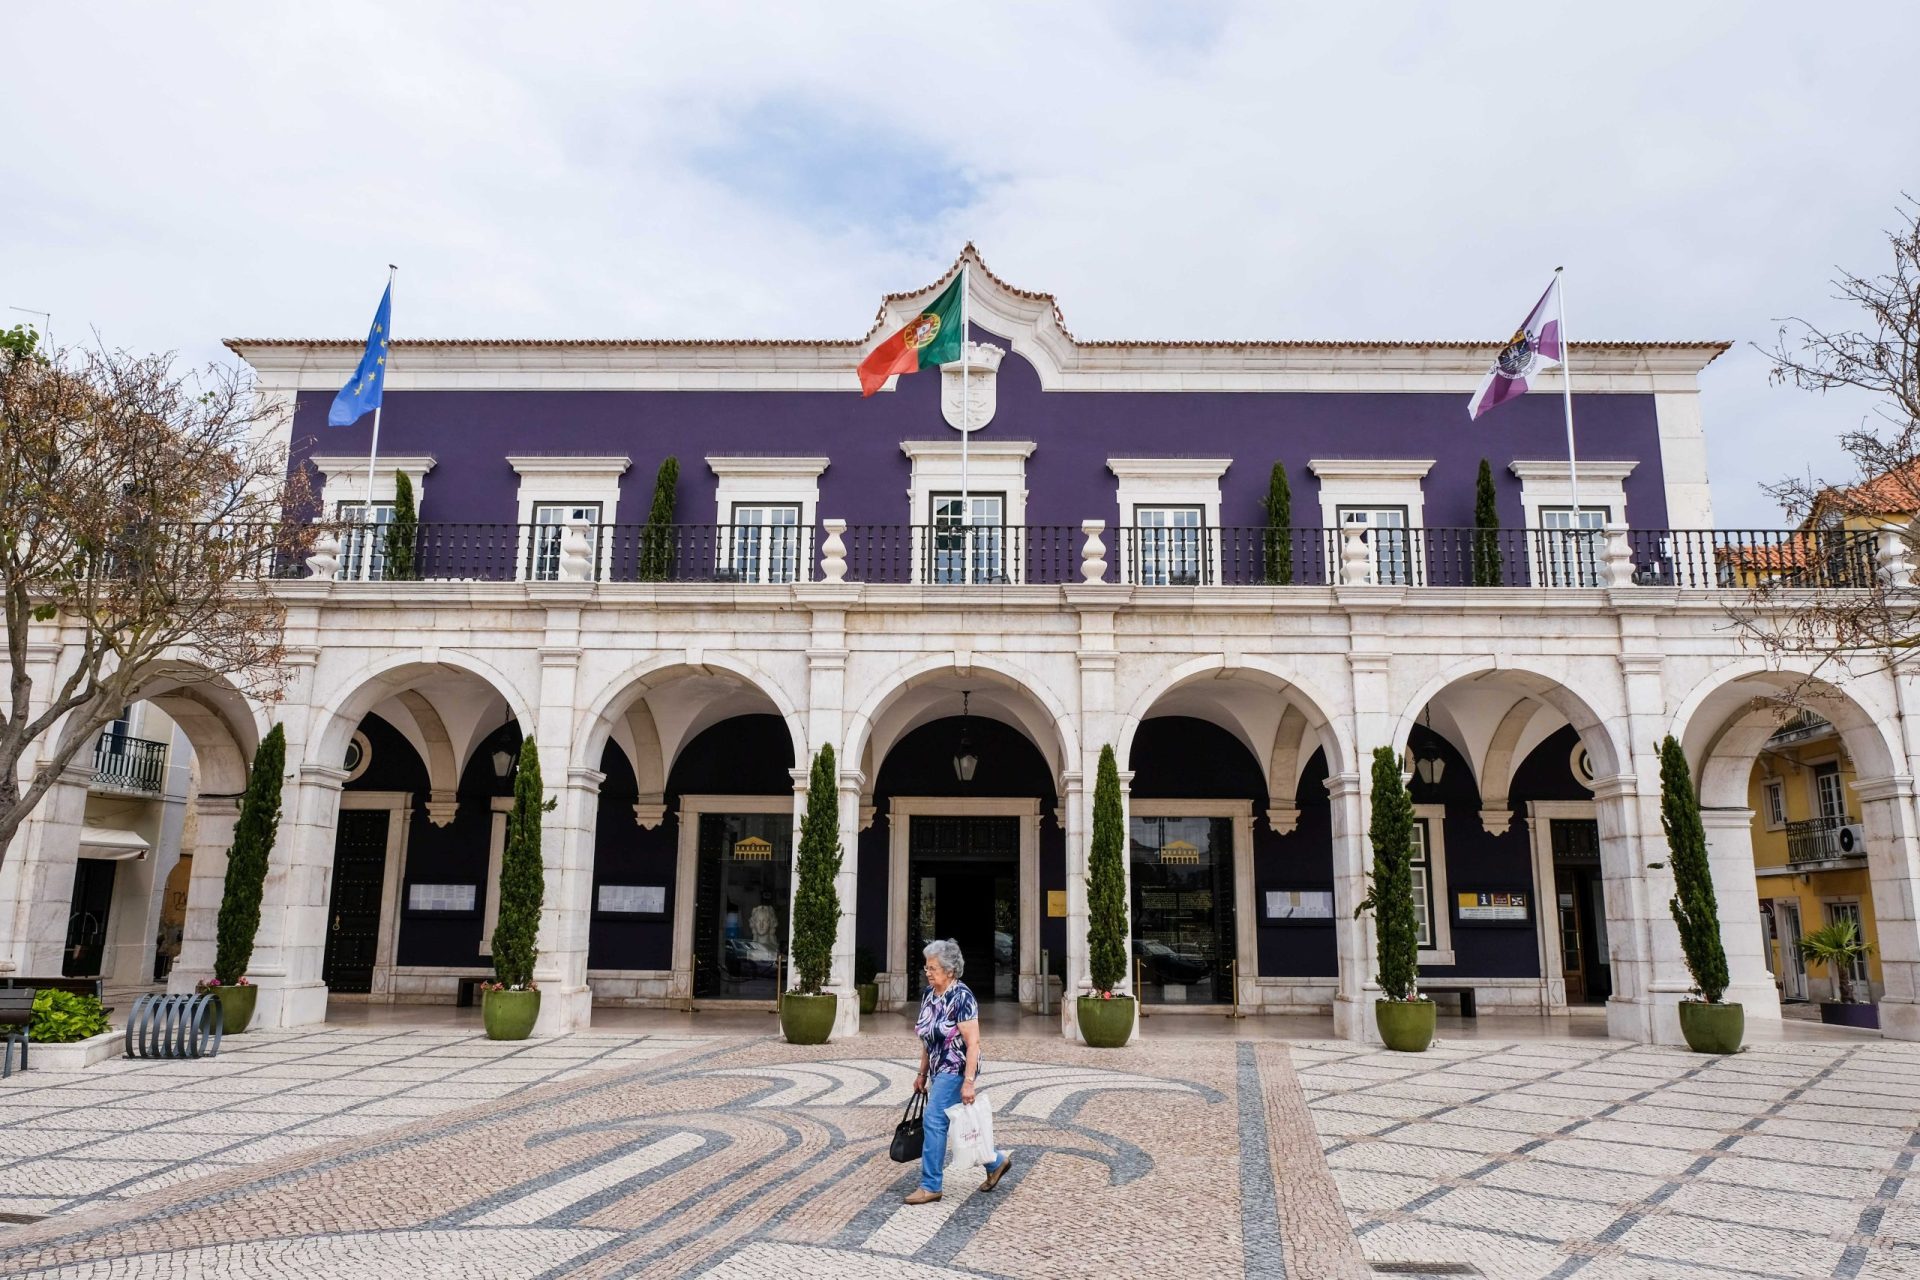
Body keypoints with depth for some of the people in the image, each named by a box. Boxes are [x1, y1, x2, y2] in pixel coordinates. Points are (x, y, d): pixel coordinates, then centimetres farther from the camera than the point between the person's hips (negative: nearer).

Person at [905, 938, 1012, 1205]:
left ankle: (930, 1186, -1)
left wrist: (968, 1081, -23)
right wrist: (922, 1074, 16)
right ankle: (997, 1161, 31)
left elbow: (973, 1043, -20)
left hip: (956, 1070, -8)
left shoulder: (961, 997, -18)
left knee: (934, 1121, -11)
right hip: (939, 1071, 8)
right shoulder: (929, 995, 6)